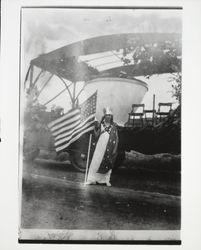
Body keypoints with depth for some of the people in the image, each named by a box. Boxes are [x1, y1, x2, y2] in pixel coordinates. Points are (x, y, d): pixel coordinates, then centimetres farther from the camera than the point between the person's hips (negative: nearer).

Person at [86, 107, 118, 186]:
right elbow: (97, 135, 6)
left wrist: (115, 149, -5)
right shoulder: (101, 125, 8)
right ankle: (92, 179, 1)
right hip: (101, 145, 1)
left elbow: (116, 138, 2)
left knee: (108, 164, 3)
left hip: (110, 147, -1)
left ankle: (107, 180, 13)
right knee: (96, 161, -4)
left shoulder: (113, 126, 3)